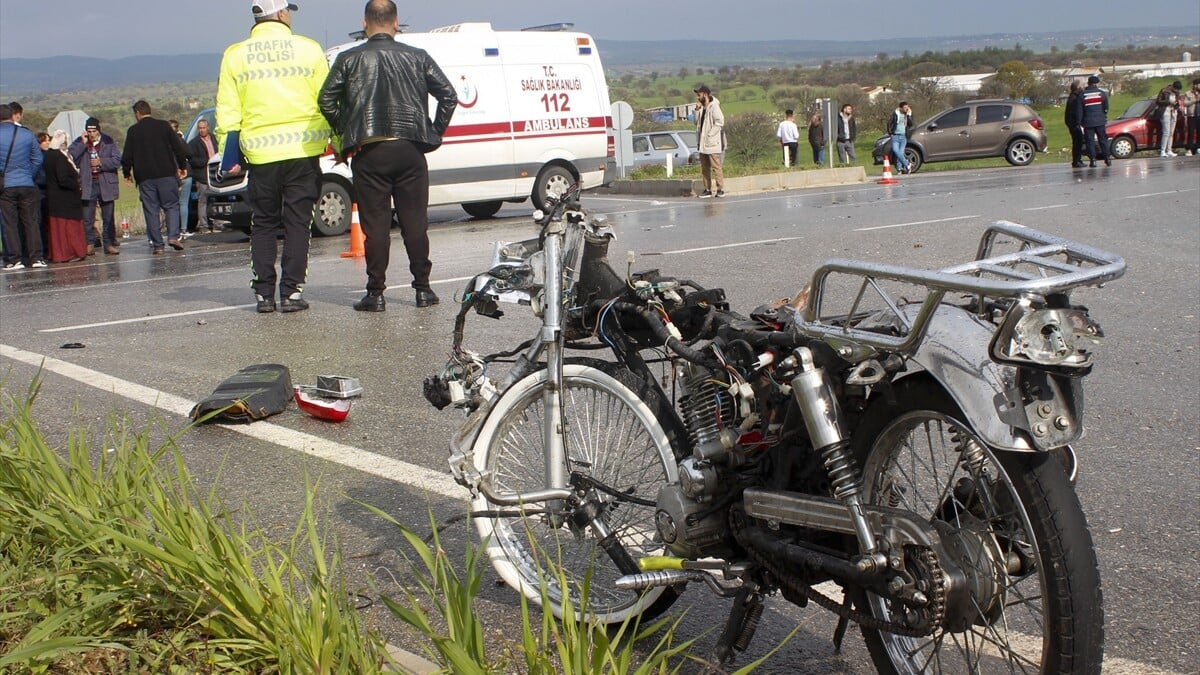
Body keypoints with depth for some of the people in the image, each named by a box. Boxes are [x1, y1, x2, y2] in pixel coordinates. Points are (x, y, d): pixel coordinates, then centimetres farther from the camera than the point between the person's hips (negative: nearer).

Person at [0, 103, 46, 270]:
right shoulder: (27, 134, -1)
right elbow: (38, 159, 5)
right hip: (27, 185, 1)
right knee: (31, 221, 6)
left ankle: (15, 259, 3)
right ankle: (35, 257, 4)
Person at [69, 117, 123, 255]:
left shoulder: (108, 141, 3)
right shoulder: (80, 142, 6)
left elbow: (117, 160, -4)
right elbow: (70, 157, -9)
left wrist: (101, 162, -14)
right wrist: (83, 143, -12)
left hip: (106, 184, 0)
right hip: (88, 185, 0)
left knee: (108, 216, 5)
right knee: (87, 217, 0)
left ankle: (109, 243, 11)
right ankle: (89, 243, 7)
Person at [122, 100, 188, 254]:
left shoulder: (133, 131, 1)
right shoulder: (163, 126, 3)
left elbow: (127, 156, 2)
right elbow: (179, 148, 2)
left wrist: (127, 173, 17)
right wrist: (182, 166, 14)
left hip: (145, 177, 0)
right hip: (167, 173, 0)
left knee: (151, 210, 3)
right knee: (172, 206, 6)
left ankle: (157, 244, 0)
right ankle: (173, 236, -12)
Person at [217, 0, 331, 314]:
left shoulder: (235, 55, 4)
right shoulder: (308, 49, 0)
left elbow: (227, 111, 2)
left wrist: (228, 153, 8)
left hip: (260, 153, 1)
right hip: (302, 150, -1)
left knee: (263, 224, 11)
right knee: (297, 223, 4)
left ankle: (264, 293, 8)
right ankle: (291, 291, 0)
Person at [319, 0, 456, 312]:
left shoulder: (349, 59, 3)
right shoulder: (417, 57, 7)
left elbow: (326, 100, -2)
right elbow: (449, 96, 4)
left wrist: (346, 132, 8)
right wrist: (434, 133, 10)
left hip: (369, 152, -1)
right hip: (410, 151, 1)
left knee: (375, 224, 2)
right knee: (415, 222, 7)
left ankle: (375, 293, 3)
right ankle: (422, 289, 11)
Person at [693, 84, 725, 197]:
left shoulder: (714, 106, -11)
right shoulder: (702, 108, 14)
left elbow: (720, 122, -18)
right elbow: (697, 122, 14)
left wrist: (709, 135, -18)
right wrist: (697, 110, 2)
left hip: (712, 143, -8)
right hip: (702, 143, 8)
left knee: (716, 167, -6)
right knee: (704, 168, 9)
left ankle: (720, 189, -2)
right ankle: (708, 189, 13)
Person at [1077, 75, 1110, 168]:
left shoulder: (1082, 95, -2)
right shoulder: (1102, 93, 0)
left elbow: (1079, 110, -1)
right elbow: (1106, 108, 4)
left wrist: (1078, 122, 4)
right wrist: (1105, 116, 21)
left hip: (1088, 122, -1)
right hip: (1100, 121, 1)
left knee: (1090, 141, 1)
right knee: (1103, 140, 9)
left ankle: (1093, 160, -5)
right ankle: (1107, 158, 7)